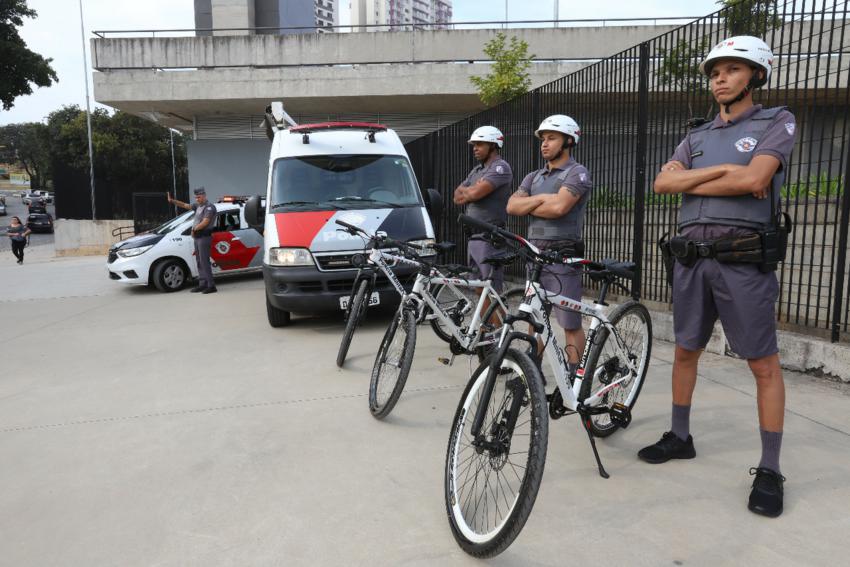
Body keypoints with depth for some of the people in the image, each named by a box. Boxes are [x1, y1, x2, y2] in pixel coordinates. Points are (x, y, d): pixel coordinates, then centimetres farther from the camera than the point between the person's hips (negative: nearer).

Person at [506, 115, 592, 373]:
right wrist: (541, 199, -9)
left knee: (570, 325, -1)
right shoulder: (534, 177, 17)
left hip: (563, 257, -7)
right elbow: (512, 206, 3)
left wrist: (528, 206, -4)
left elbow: (559, 207, -20)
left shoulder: (577, 173, -4)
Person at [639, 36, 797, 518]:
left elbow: (754, 180, -16)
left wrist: (691, 183, -5)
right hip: (693, 259, 5)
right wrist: (721, 170, -11)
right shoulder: (697, 138, 16)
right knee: (686, 352, 13)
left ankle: (770, 470, 9)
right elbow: (663, 182, -1)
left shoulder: (777, 122, 3)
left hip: (745, 261, -5)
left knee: (764, 364, -1)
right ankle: (680, 437, 29)